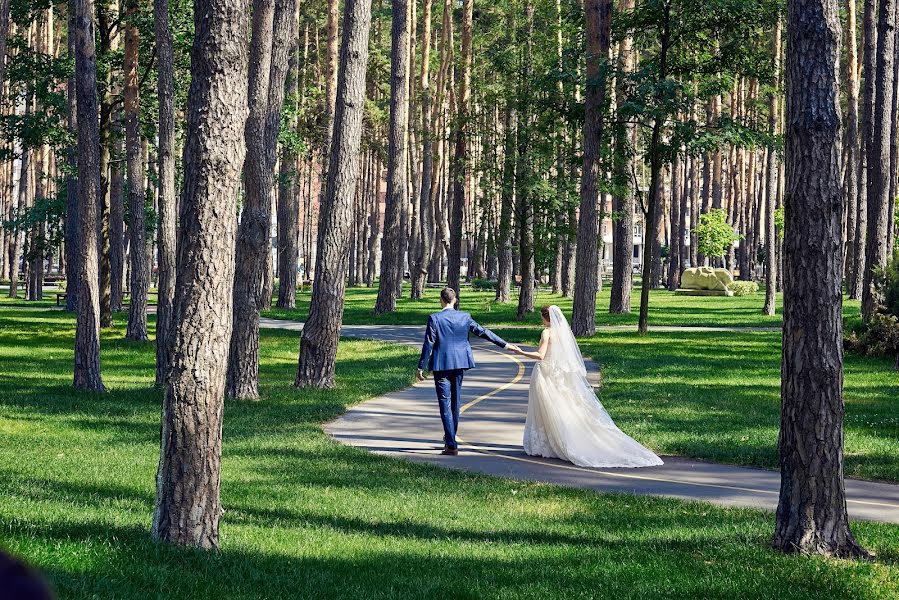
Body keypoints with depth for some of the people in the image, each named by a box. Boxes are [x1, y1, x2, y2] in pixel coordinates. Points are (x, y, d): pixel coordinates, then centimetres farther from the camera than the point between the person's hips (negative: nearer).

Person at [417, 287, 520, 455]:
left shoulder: (434, 318, -10)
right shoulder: (464, 317, 1)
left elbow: (428, 344, -10)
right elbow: (483, 332, 5)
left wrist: (421, 367, -3)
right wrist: (505, 344, 13)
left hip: (441, 365, -5)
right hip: (459, 364, 5)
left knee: (445, 404, -3)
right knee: (455, 402, 18)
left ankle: (452, 446, -8)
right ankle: (450, 438, 31)